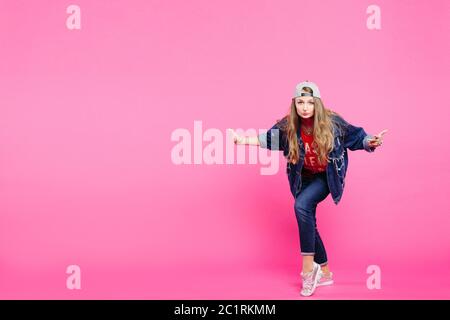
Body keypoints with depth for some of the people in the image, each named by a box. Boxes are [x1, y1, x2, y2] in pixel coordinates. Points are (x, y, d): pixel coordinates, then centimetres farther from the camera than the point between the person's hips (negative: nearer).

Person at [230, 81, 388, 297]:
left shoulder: (332, 122, -19)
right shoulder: (288, 126, -13)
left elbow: (356, 137, -10)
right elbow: (269, 138, -6)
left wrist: (371, 143, -30)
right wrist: (244, 140, -20)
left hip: (327, 176, -4)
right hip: (305, 178, 5)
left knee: (301, 205, -29)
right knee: (308, 221, 6)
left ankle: (308, 266, -20)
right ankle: (324, 272, 24)